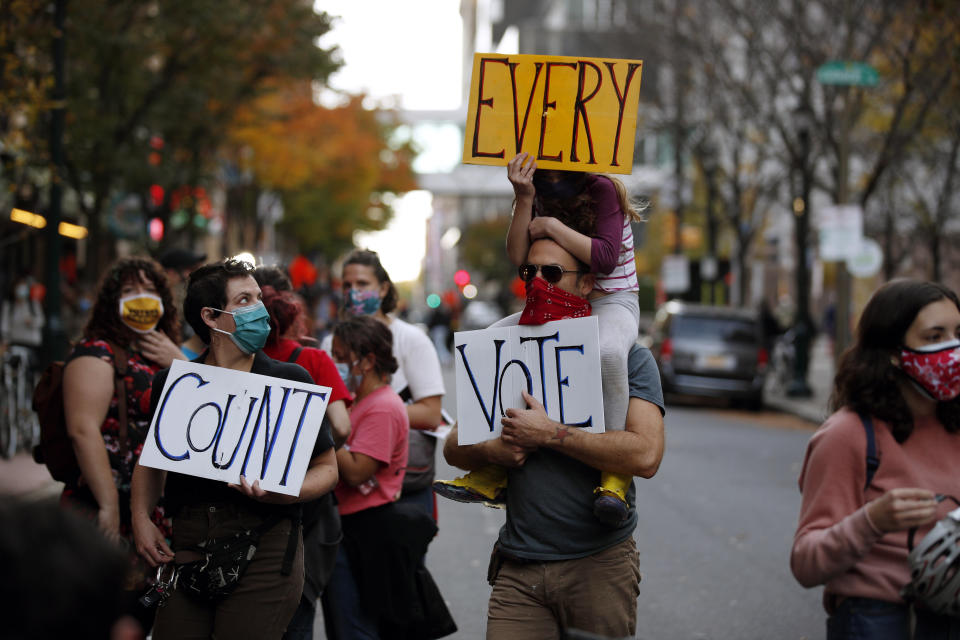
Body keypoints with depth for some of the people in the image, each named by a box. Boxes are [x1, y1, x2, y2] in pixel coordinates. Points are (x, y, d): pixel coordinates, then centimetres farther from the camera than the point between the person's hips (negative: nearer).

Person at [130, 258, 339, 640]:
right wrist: (141, 518, 6)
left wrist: (278, 492, -14)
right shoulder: (172, 383, 10)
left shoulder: (291, 381, 4)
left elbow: (326, 468, 4)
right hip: (187, 544, 2)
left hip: (263, 541, -2)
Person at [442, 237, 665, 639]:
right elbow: (454, 447, 15)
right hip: (518, 568, 3)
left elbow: (646, 455, -18)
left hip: (598, 565, -3)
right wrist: (492, 451, -9)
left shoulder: (628, 358, -2)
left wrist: (550, 435, -16)